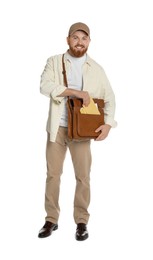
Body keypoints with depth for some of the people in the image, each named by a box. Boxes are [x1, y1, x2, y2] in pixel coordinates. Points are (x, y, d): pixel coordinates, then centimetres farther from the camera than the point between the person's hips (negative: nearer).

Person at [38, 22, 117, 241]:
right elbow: (45, 86, -14)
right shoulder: (54, 62, 3)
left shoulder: (96, 69, 6)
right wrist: (76, 92, -21)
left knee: (83, 176, 2)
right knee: (53, 174, 5)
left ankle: (82, 221, 16)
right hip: (56, 128, 0)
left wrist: (108, 123, -10)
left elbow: (109, 98, 6)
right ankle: (51, 220, 19)